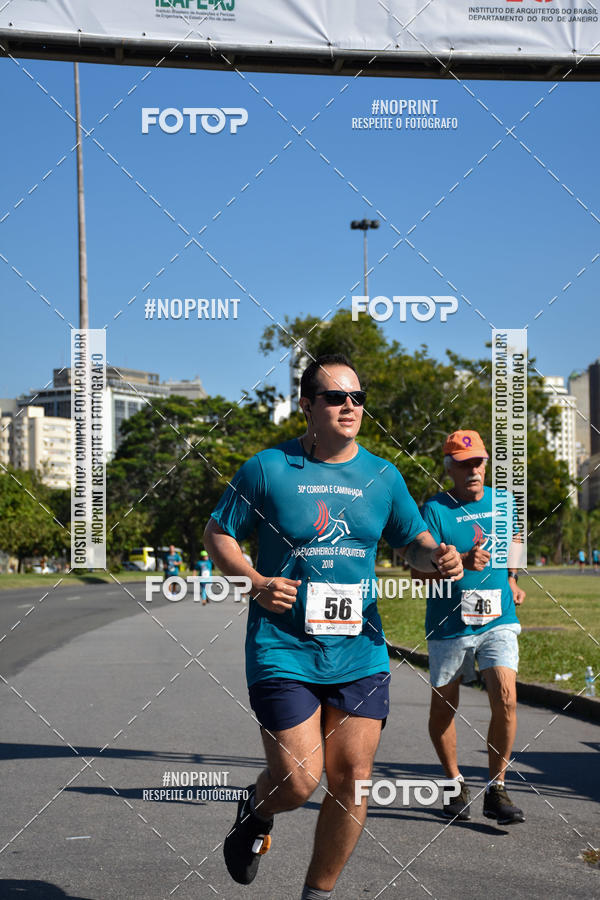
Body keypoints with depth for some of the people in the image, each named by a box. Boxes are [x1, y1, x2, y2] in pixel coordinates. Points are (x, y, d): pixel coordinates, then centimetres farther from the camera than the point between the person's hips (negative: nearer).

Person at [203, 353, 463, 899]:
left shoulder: (382, 476, 8)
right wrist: (256, 582, -13)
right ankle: (257, 811, 29)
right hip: (283, 650, -3)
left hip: (360, 653, 4)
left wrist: (437, 557, -9)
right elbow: (218, 533, 4)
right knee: (298, 781, -9)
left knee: (351, 780, 2)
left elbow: (414, 542, 15)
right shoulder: (269, 468, -2)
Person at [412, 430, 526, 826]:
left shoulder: (503, 501, 6)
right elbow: (419, 568, -19)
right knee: (443, 707, 8)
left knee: (506, 699, -14)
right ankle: (455, 783, 30)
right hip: (448, 625, -2)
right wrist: (462, 562, -33)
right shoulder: (435, 510, -9)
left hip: (498, 620, 2)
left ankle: (497, 789, 0)